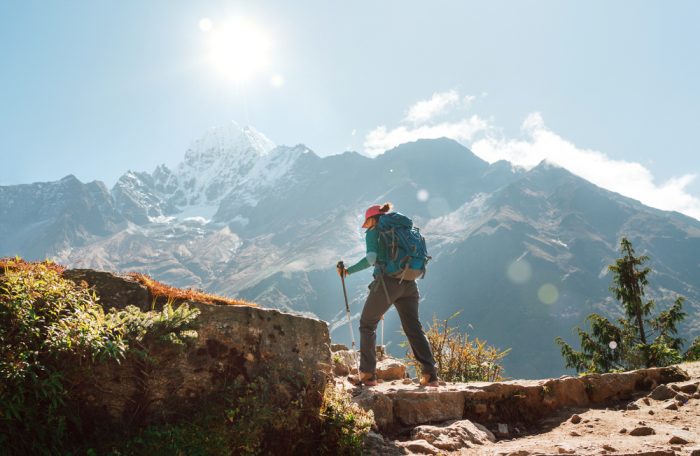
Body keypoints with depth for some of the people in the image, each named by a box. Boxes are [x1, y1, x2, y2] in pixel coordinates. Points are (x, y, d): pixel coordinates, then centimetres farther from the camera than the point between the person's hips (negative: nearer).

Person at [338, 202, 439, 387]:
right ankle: (430, 375, -3)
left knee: (367, 324, 11)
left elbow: (371, 259, -10)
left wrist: (348, 271, -2)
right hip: (408, 284, 5)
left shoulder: (373, 233, 6)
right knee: (413, 328, 9)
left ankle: (368, 374, 9)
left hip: (387, 282, -5)